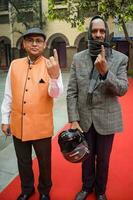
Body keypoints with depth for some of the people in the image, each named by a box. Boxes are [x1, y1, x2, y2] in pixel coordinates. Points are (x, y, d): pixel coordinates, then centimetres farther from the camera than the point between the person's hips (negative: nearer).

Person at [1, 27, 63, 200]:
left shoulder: (51, 66, -9)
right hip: (18, 125, 3)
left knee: (44, 162, 16)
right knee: (23, 162, 21)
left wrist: (54, 76, -41)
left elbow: (56, 94, -21)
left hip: (41, 127, -3)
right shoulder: (15, 64, 2)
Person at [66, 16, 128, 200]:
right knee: (87, 157, 19)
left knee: (103, 159, 16)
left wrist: (105, 71, -29)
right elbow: (72, 92, -4)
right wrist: (73, 120, -10)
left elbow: (122, 90, -13)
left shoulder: (120, 58, -6)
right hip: (84, 118, 1)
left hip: (106, 119, -1)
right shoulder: (78, 58, -3)